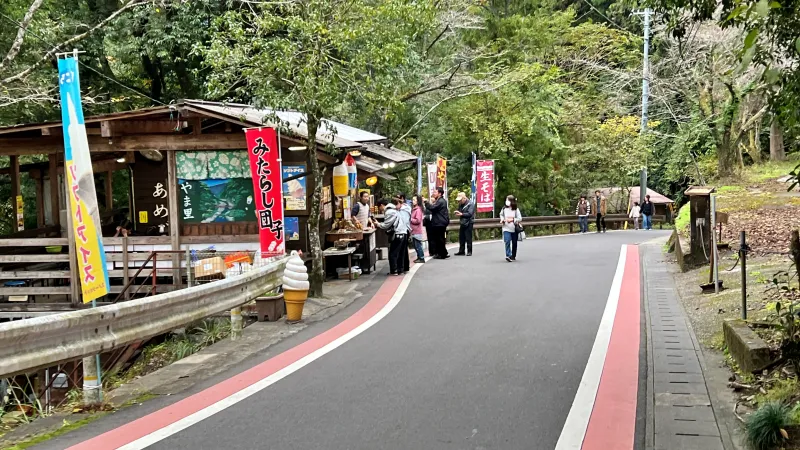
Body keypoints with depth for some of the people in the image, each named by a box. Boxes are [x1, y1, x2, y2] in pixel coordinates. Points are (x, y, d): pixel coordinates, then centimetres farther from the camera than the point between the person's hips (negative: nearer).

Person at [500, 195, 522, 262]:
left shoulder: (516, 209, -4)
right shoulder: (504, 209, 2)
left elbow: (520, 218, -6)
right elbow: (501, 215, 20)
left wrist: (512, 220, -19)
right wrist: (502, 220, 0)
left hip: (514, 229, 0)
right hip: (506, 228, 0)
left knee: (514, 243, 9)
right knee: (507, 241, -19)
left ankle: (513, 256, 25)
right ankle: (508, 255, -21)